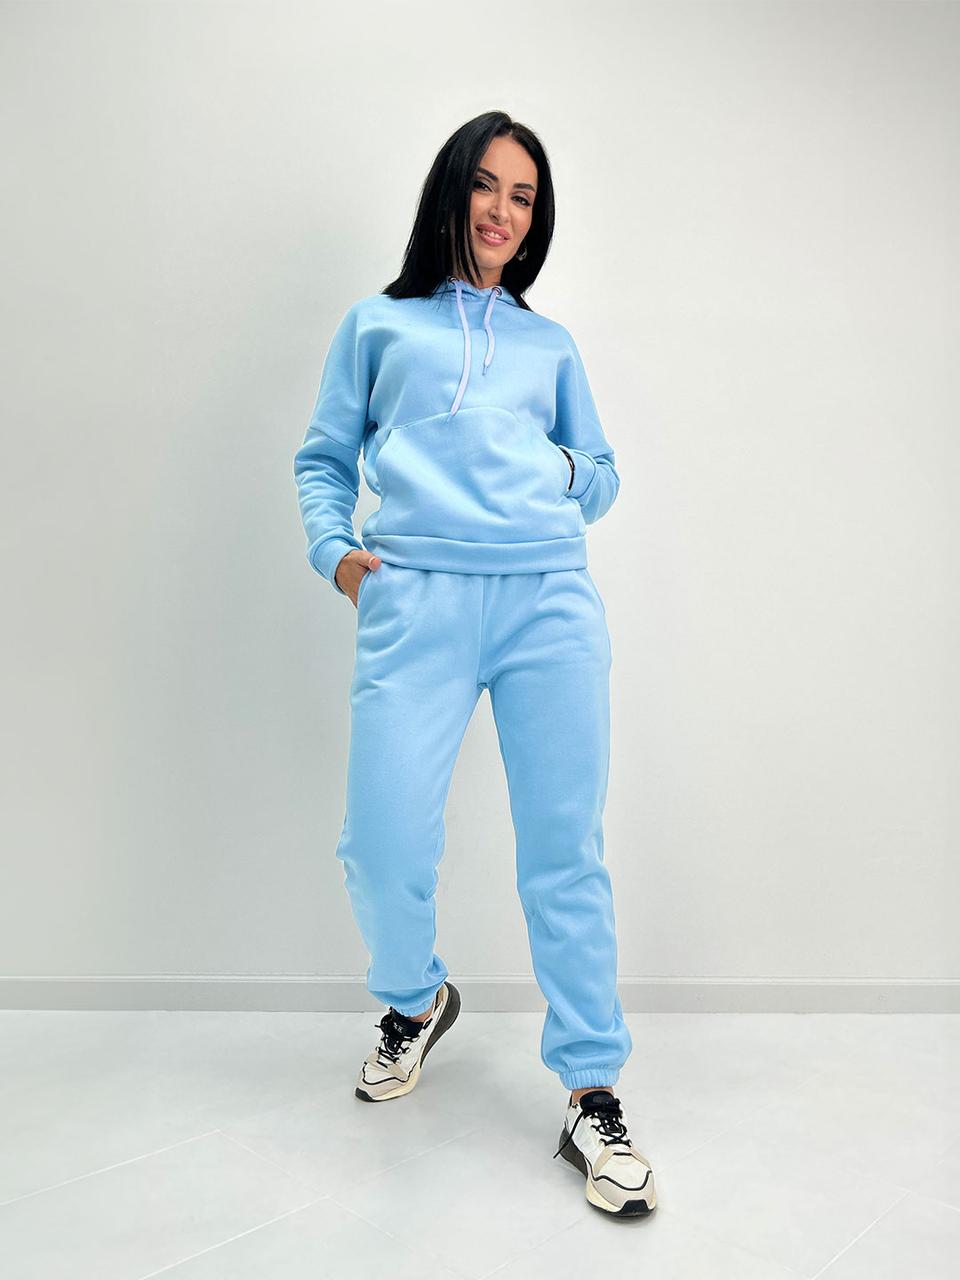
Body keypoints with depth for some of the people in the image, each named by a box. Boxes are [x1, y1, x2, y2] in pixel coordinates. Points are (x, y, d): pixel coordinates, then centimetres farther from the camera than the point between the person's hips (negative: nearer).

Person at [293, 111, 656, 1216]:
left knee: (564, 848, 0)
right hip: (416, 599, -1)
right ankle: (416, 1002, 26)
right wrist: (333, 549, 0)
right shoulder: (378, 324, 21)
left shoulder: (550, 342, 26)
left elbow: (602, 471, 27)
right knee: (385, 845, -8)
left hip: (551, 597, 2)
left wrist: (567, 480, 4)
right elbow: (324, 457, 18)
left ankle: (591, 1098, 12)